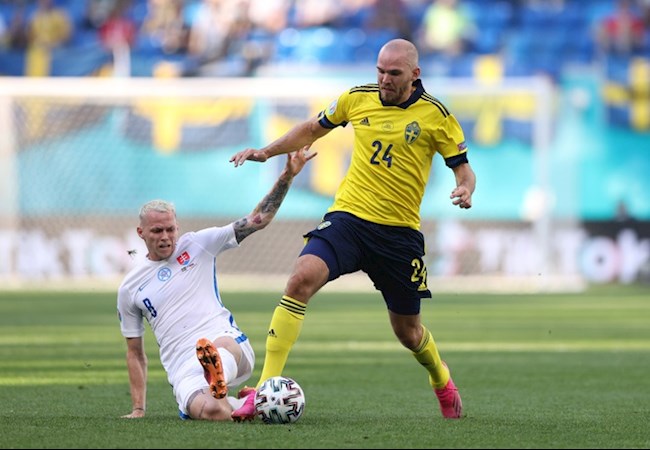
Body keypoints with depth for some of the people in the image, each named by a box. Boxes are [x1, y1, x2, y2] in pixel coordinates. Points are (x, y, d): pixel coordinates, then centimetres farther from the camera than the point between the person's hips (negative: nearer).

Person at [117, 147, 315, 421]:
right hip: (184, 368, 1)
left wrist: (287, 176, 1)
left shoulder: (197, 245, 13)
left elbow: (257, 220, 12)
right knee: (212, 412, -32)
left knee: (219, 347, -40)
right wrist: (138, 409, 15)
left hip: (229, 341, 0)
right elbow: (135, 352, 22)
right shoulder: (129, 289, 16)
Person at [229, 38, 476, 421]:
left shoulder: (436, 115, -3)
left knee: (407, 330, 9)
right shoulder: (358, 99, 3)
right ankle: (265, 389, -27)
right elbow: (313, 129, 20)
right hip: (348, 217, 1)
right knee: (302, 279, -26)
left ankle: (442, 382, 46)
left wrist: (465, 190, -21)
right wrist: (267, 151, 12)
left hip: (400, 231, -1)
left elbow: (463, 167, 2)